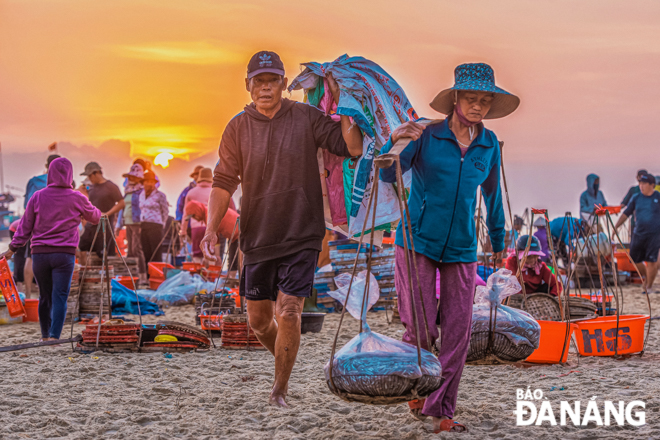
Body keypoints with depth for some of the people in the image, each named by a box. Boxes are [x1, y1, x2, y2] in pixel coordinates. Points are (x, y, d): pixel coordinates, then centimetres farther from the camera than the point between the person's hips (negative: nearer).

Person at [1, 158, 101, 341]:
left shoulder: (38, 197, 2)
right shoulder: (76, 198, 0)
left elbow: (25, 225, 4)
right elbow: (95, 217, 17)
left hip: (40, 253, 2)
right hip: (64, 254, -2)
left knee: (44, 297, 14)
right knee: (60, 297, -4)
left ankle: (45, 336, 24)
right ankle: (54, 336, -15)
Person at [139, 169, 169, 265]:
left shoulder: (160, 195, -3)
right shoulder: (142, 195, 15)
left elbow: (165, 211, 2)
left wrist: (161, 224, 1)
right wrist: (141, 226, 14)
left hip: (155, 227, -6)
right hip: (143, 227, 6)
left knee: (156, 254, -7)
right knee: (146, 253, 5)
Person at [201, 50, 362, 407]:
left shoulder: (306, 117, -3)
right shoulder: (238, 127, 0)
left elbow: (353, 148, -8)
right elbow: (224, 181, -1)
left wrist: (342, 106, -17)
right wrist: (211, 228, -12)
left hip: (301, 236, -2)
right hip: (257, 237, 2)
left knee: (288, 314, -10)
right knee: (259, 319, 10)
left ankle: (280, 389, 7)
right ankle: (285, 362, 41)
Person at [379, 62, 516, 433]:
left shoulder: (489, 145, 5)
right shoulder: (426, 135, -6)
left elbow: (492, 194, 19)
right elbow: (388, 174, -13)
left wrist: (499, 241, 29)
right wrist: (397, 141, -33)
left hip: (461, 249, 3)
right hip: (417, 242, -3)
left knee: (457, 334, 0)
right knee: (421, 330, -8)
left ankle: (441, 410, 12)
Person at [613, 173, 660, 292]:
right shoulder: (636, 198, 7)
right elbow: (626, 214, 10)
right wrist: (615, 228, 5)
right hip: (638, 233, 4)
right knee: (635, 260, 6)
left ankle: (649, 285, 4)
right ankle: (647, 277, 32)